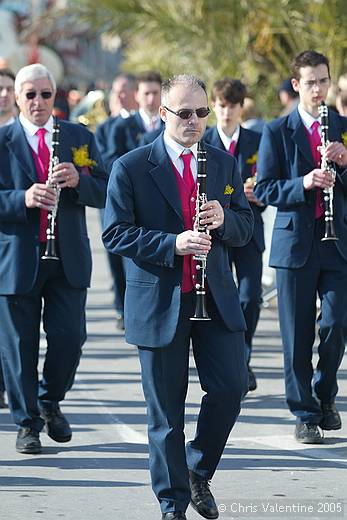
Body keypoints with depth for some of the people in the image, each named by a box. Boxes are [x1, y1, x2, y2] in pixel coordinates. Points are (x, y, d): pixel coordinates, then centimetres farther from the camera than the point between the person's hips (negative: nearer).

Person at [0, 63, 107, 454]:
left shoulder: (80, 138, 7)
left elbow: (103, 193, 2)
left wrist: (79, 180, -18)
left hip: (69, 259, 2)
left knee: (69, 337, 0)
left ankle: (50, 401, 26)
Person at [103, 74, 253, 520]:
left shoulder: (224, 164, 8)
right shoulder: (130, 168, -6)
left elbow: (245, 227, 11)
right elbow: (114, 234, -10)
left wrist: (224, 219, -13)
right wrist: (172, 244, -22)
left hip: (216, 298, 3)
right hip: (158, 303, -3)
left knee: (230, 387, -3)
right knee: (166, 411, 3)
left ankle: (198, 470, 23)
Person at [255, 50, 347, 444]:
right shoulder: (277, 132, 1)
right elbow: (264, 189, -4)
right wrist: (303, 183, -20)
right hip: (295, 244, -1)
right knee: (297, 335, 2)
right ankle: (304, 414, 12)